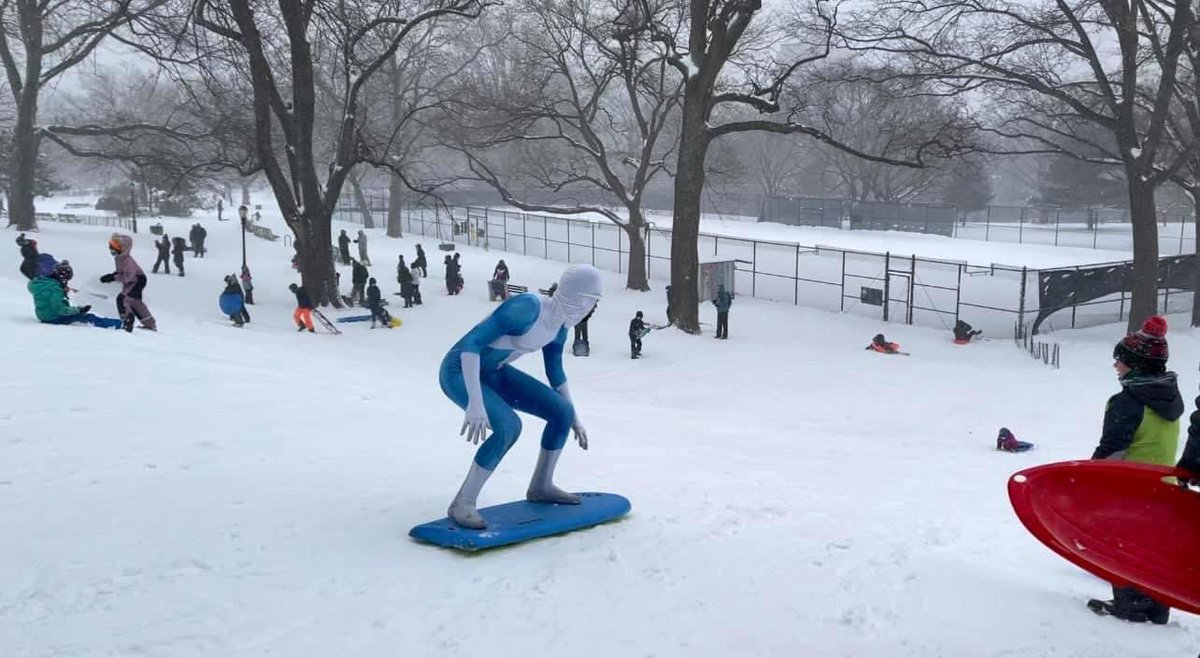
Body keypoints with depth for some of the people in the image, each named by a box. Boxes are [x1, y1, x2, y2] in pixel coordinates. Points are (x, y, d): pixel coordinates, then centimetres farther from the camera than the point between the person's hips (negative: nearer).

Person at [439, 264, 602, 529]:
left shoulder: (559, 326, -3)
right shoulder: (527, 308, -30)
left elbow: (555, 372, 15)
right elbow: (471, 343, -34)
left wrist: (573, 417, 19)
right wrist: (475, 402, -42)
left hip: (494, 373, 8)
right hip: (461, 371, -8)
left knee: (561, 412, 1)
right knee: (508, 426, -30)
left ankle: (541, 486, 21)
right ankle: (463, 503, -16)